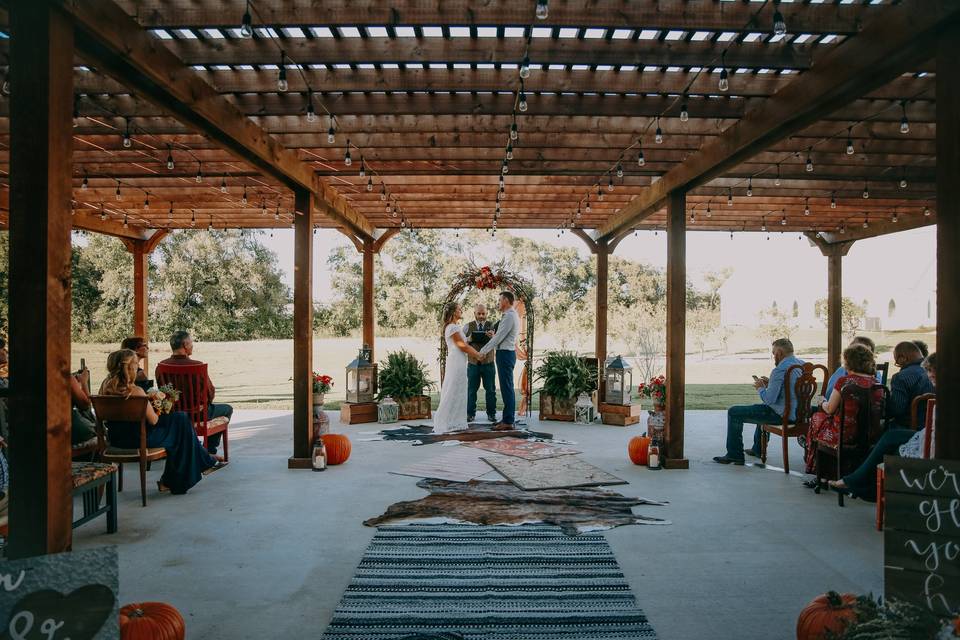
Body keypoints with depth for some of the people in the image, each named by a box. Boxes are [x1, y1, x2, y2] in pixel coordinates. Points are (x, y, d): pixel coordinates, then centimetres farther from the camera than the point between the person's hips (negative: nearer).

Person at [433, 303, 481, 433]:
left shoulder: (455, 327, 18)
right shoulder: (452, 327, -12)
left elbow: (465, 344, 17)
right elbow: (462, 346, -13)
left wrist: (477, 353, 11)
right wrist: (477, 355, -4)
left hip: (459, 363, 10)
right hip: (456, 362, -10)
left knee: (458, 392, 12)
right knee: (453, 392, -5)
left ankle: (454, 422, 17)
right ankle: (445, 423, 0)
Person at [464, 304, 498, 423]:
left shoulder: (491, 326, 3)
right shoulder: (468, 326, 5)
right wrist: (468, 339, -17)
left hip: (488, 363, 0)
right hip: (473, 363, 0)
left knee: (491, 389, 5)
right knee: (471, 389, 3)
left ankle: (491, 414, 14)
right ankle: (470, 414, 12)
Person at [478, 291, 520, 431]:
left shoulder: (509, 316, -15)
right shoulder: (512, 315, 17)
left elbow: (499, 338, -16)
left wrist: (483, 351, -10)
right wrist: (494, 335, 9)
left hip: (505, 354, -11)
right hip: (507, 353, 11)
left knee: (507, 388, -8)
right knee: (507, 387, 13)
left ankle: (508, 422, -5)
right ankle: (507, 418, 19)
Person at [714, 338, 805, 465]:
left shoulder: (780, 370, -23)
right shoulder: (802, 364, 7)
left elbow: (769, 399, -25)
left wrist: (760, 387, -6)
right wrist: (769, 384, 13)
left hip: (782, 415, -10)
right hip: (798, 412, 10)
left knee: (734, 413, -2)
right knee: (762, 407, 40)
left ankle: (734, 455, 4)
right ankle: (758, 449, 46)